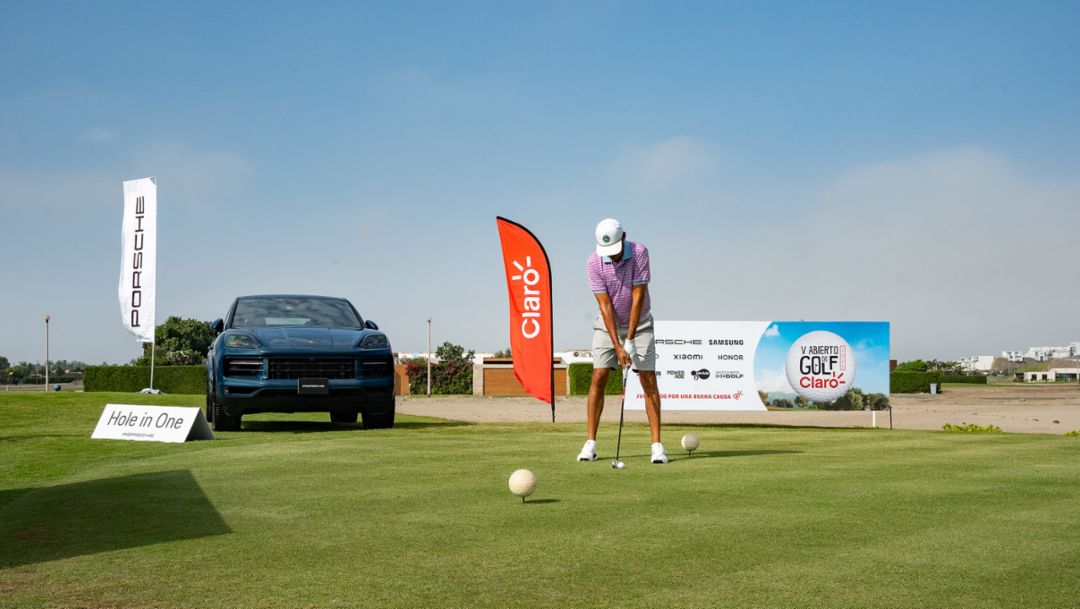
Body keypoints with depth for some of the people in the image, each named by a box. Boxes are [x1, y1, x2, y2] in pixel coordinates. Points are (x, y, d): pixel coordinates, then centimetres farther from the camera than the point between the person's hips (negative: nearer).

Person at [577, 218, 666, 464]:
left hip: (639, 322, -1)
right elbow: (605, 305, -19)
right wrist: (617, 346, -24)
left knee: (648, 380, -8)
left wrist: (630, 339, -23)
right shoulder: (594, 262, -17)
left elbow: (638, 297, -21)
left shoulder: (640, 253, -20)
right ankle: (590, 443, -1)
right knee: (598, 378, -7)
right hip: (607, 324, 1)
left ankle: (657, 445, -6)